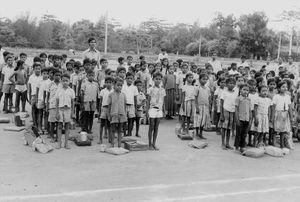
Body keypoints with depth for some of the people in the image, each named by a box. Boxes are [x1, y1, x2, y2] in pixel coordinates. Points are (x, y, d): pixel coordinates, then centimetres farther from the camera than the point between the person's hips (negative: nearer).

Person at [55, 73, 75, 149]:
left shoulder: (71, 91, 2)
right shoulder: (59, 90, 1)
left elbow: (72, 102, 6)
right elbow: (57, 102, 2)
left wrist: (72, 112, 3)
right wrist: (57, 112, -3)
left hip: (68, 109, 0)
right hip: (60, 109, 0)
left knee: (67, 126, 4)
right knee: (59, 126, 2)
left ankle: (66, 143, 10)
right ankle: (59, 142, 7)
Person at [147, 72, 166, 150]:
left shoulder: (162, 90, 8)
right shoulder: (151, 89, -2)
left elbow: (162, 101, 13)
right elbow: (148, 100, -1)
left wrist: (161, 109, 7)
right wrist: (148, 110, -6)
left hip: (159, 109, 4)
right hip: (152, 109, -4)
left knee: (156, 128, 7)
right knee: (151, 127, -1)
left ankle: (154, 144, 14)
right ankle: (150, 144, 7)